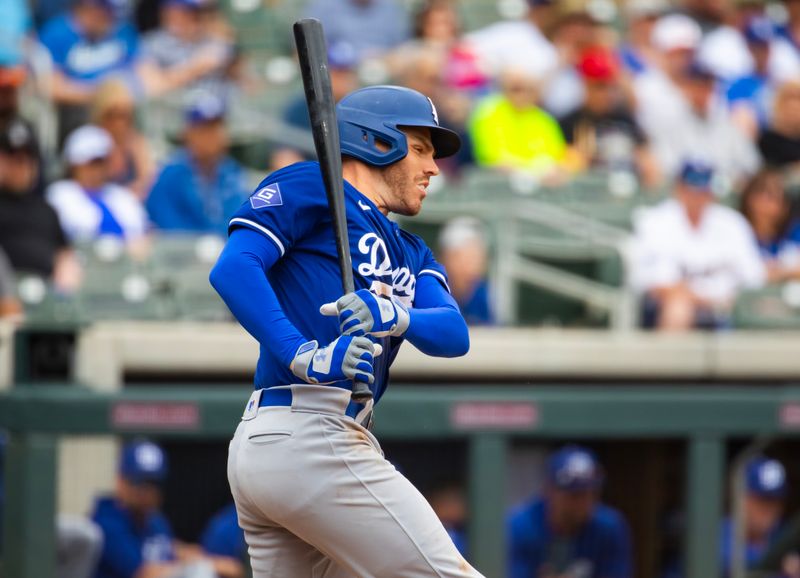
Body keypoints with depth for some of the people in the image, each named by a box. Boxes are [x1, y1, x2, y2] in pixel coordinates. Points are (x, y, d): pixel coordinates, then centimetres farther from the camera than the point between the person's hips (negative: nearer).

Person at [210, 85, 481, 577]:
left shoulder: (412, 254, 27)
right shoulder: (311, 186, 5)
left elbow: (455, 335, 7)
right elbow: (233, 267, -11)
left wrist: (395, 315, -16)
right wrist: (304, 356, -24)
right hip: (311, 438, -9)